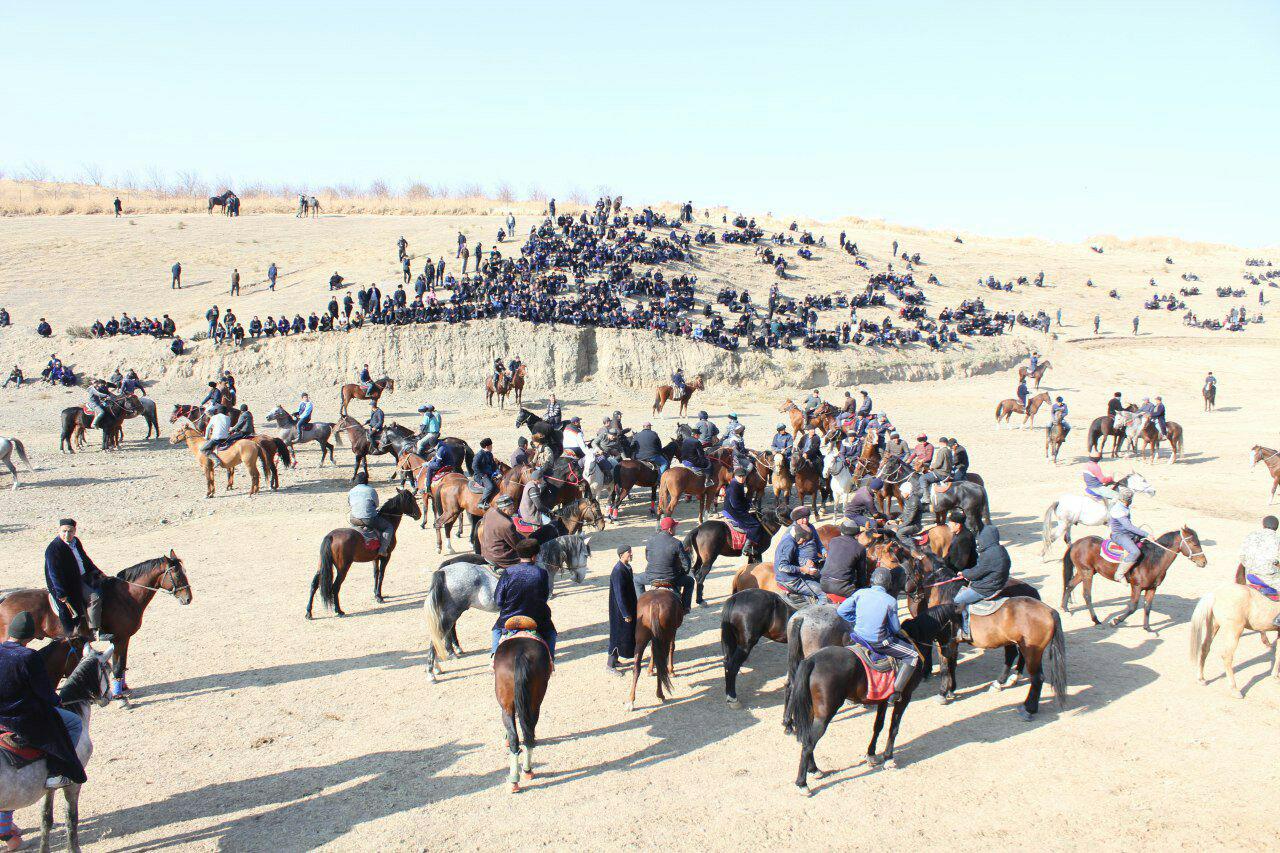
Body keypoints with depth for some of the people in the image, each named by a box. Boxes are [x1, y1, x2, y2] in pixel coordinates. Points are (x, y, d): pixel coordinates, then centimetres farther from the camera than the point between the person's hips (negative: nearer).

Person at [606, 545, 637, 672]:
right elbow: (619, 594, -24)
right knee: (618, 635, -1)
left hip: (628, 607, 9)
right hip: (620, 609, -9)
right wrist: (626, 614, -21)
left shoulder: (627, 567, 5)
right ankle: (609, 665, 10)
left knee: (627, 634, 18)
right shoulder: (618, 571, -24)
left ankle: (613, 660, 32)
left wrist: (630, 611, 18)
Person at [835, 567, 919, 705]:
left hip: (859, 638, 4)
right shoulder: (891, 601, -10)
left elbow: (841, 611, 0)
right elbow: (896, 629, -3)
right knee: (913, 656, 10)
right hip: (880, 642, -4)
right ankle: (895, 694, 5)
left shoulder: (860, 593, -2)